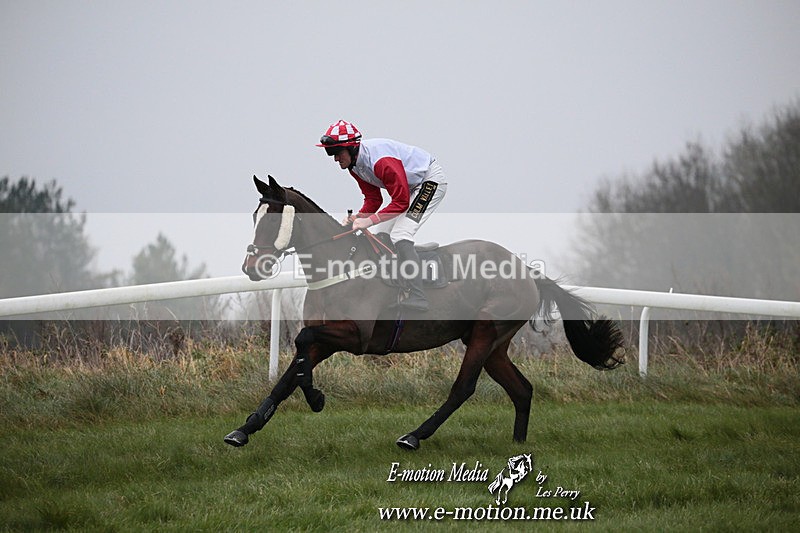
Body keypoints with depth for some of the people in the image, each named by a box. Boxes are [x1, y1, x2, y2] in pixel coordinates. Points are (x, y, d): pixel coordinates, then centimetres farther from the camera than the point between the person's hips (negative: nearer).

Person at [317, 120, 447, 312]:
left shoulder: (381, 161, -33)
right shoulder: (354, 163, -3)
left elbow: (401, 203, -31)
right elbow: (373, 199, 3)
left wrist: (369, 220, -34)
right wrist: (356, 219, -14)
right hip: (409, 187, 10)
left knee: (400, 235, -23)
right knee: (378, 235, 7)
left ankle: (417, 297, -28)